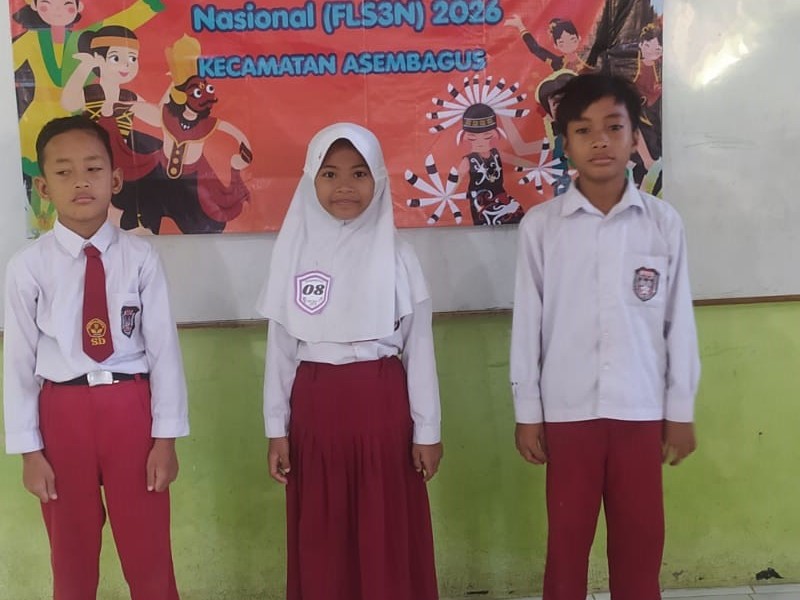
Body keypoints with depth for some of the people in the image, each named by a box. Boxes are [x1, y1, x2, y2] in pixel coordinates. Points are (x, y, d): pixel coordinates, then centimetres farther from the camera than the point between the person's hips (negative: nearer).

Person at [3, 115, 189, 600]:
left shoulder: (141, 258, -7)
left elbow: (164, 348, -5)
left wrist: (166, 436, -5)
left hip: (129, 407, 0)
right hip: (63, 411, 1)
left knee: (148, 550, 13)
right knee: (73, 553, 19)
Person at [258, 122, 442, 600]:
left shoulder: (397, 255, -3)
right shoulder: (295, 252, 2)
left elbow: (419, 346, 0)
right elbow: (281, 347, 5)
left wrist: (427, 429, 0)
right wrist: (277, 427, 4)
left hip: (382, 403, -1)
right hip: (315, 405, 2)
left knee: (389, 538, 6)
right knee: (319, 540, 10)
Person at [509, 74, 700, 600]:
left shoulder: (664, 222, -1)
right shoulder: (540, 225, -4)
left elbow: (679, 322, 2)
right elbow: (527, 323, -1)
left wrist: (681, 410, 4)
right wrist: (527, 412, 0)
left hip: (641, 409, 1)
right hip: (568, 410, -1)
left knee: (641, 538, 12)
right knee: (568, 537, 10)